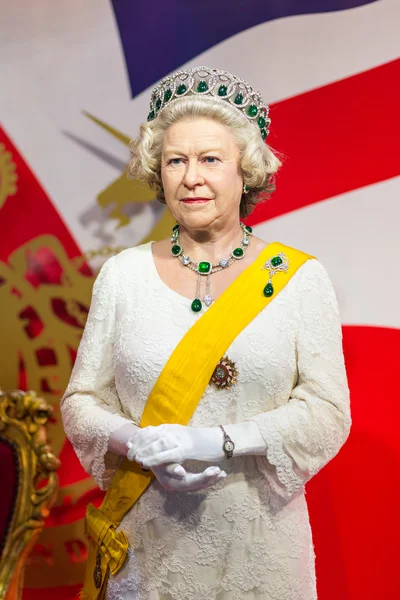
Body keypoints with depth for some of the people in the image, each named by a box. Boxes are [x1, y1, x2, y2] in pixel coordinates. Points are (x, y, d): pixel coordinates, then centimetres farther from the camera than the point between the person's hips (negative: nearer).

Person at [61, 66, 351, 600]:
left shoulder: (298, 278, -4)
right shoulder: (123, 275, 1)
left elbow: (328, 413, -8)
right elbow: (81, 401, 2)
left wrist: (218, 442, -21)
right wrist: (140, 446, -18)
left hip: (258, 542, -1)